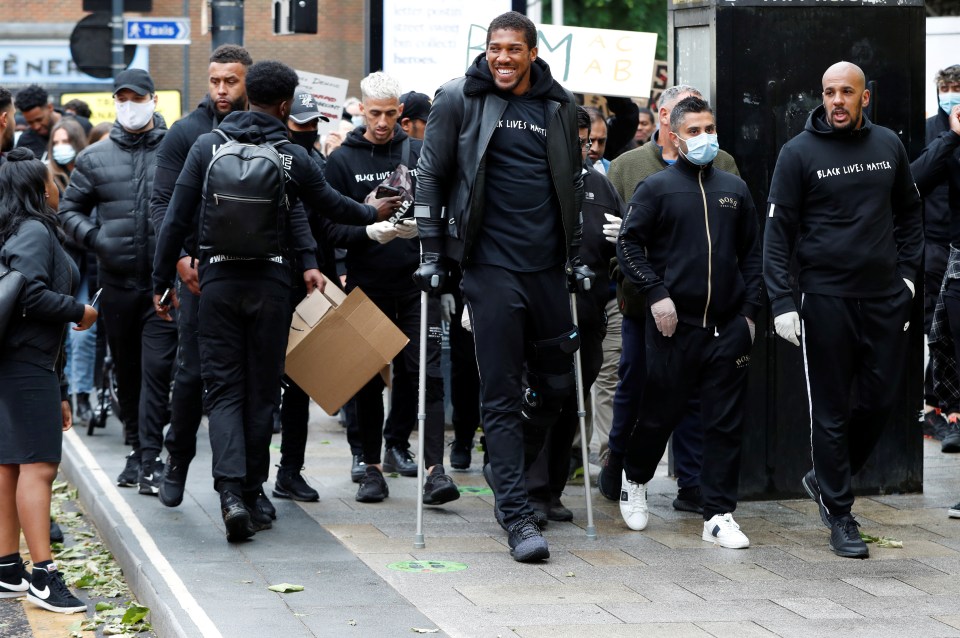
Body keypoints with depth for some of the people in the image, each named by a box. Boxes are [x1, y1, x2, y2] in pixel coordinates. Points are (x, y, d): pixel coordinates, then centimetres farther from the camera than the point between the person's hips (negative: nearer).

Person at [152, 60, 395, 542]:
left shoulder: (208, 145, -2)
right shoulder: (292, 156, -2)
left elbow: (176, 219, -3)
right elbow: (331, 204, 14)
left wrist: (162, 281, 5)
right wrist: (374, 213, 34)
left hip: (218, 280, 0)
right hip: (270, 281, 0)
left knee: (223, 389, 2)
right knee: (261, 391, 10)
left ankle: (231, 493, -17)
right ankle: (251, 496, 14)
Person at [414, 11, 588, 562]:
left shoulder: (560, 106, 9)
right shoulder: (460, 100, 0)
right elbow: (432, 177, 4)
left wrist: (578, 257, 17)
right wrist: (431, 253, -1)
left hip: (548, 268, 4)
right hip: (491, 266, -4)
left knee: (557, 384, 10)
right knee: (503, 392, -5)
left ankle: (508, 470, 33)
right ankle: (516, 514, -4)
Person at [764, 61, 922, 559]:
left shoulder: (888, 145, 7)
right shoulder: (799, 153, -5)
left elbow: (908, 213, 18)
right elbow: (777, 232, -5)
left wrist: (907, 273, 7)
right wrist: (782, 302, -12)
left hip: (885, 298, 4)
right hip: (826, 299, -4)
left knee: (880, 401, 6)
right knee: (831, 412, 2)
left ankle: (827, 479, 28)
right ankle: (839, 515, 12)